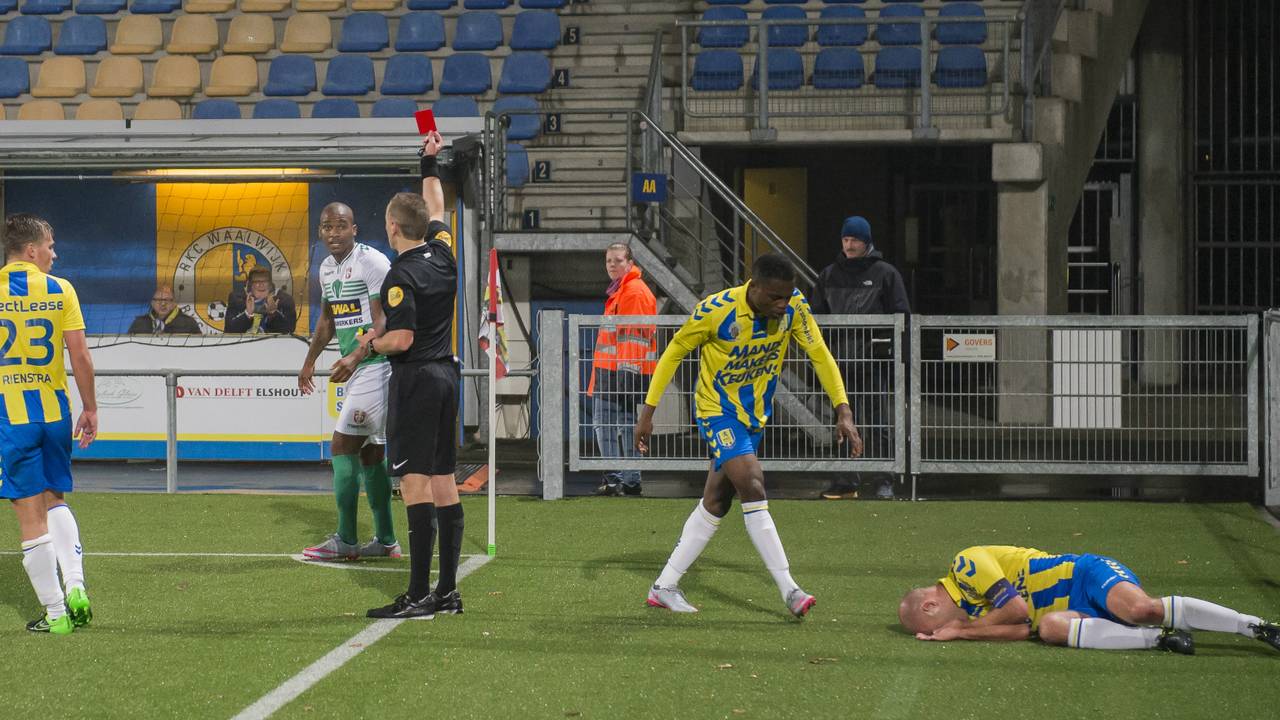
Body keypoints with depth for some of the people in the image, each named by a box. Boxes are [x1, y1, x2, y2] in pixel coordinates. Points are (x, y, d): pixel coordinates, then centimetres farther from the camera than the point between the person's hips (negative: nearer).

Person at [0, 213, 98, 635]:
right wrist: (90, 409, 8)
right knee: (55, 500, 22)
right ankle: (75, 585, 4)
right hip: (54, 409, 2)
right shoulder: (60, 290, 0)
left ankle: (55, 614, 4)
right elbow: (80, 357, -2)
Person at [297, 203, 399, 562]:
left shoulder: (372, 262, -14)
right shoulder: (327, 267, 14)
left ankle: (345, 541, -3)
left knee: (342, 447, -9)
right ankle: (386, 540, 16)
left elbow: (383, 321, -20)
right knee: (369, 452, 10)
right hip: (357, 368, 9)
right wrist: (309, 362, 33)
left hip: (376, 364, -9)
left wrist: (355, 357, -33)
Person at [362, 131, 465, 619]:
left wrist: (370, 344, -1)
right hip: (447, 374, 8)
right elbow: (436, 208, 27)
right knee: (443, 481, 9)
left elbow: (402, 339, -20)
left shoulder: (401, 276, -15)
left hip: (415, 378, -8)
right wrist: (430, 163, 37)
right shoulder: (442, 254, 7)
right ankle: (448, 590, 12)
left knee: (415, 481, -9)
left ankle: (419, 596, -12)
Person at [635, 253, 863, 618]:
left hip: (755, 414, 6)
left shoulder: (794, 306, -15)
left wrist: (843, 411, -15)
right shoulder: (716, 310, -25)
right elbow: (674, 351, -12)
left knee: (716, 503, 9)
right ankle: (789, 591, -20)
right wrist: (648, 411, -11)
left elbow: (819, 354, -6)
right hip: (718, 410, -6)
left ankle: (664, 587, 19)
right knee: (753, 488, -21)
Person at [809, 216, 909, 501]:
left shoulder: (885, 273, 3)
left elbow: (901, 316, 1)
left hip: (875, 361, -4)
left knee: (878, 423, -3)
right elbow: (816, 314, 19)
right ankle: (846, 481, 11)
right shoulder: (829, 275, 14)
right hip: (839, 360, 4)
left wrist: (894, 349, -9)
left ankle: (884, 481, 1)